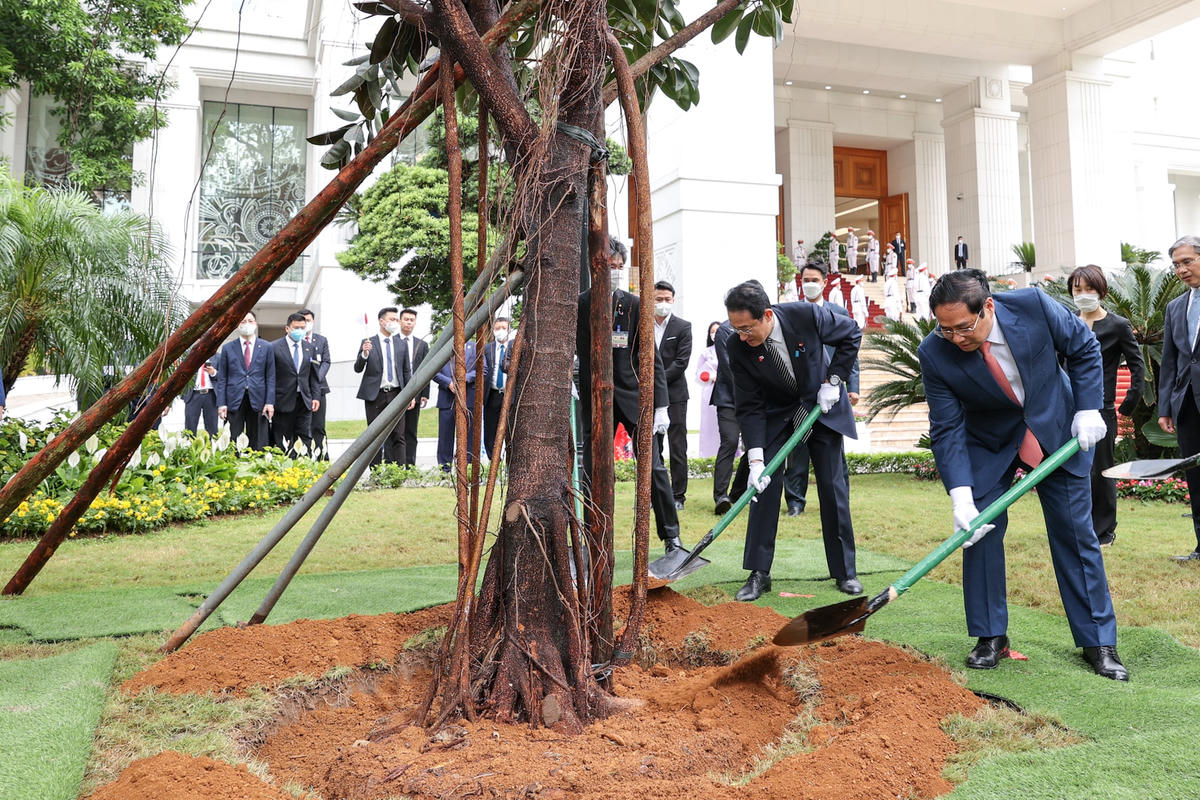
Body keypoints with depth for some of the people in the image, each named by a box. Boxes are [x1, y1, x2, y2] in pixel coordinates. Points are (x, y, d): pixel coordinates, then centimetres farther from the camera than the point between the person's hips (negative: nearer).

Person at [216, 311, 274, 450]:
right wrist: (221, 403, -2)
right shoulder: (227, 348, 9)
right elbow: (222, 379, 7)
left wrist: (270, 402, -3)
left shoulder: (266, 347, 9)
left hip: (257, 401, 0)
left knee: (258, 444, 0)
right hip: (234, 401, 0)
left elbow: (270, 377, 6)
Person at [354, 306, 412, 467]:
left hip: (396, 395, 2)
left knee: (398, 436, -1)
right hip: (375, 395, -2)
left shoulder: (401, 344, 9)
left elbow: (407, 371, 12)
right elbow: (357, 369, -2)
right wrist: (364, 354, -21)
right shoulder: (368, 343, 2)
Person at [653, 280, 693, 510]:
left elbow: (681, 362, -6)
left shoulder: (683, 327, 1)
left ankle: (678, 495, 4)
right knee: (652, 447, 6)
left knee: (677, 447, -1)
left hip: (674, 394, -2)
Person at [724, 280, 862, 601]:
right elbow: (750, 407, -19)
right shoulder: (738, 348, -23)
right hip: (775, 415, 1)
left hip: (822, 405, 0)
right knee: (765, 486, -8)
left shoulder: (806, 315, -28)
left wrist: (834, 381, -14)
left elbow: (851, 334, -8)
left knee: (833, 486, 1)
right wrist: (755, 458, -27)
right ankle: (759, 572, 2)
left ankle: (844, 570, 14)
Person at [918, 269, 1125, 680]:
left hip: (1058, 428, 0)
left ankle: (1098, 642, 16)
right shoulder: (934, 354, -26)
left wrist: (1088, 409, -13)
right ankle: (991, 636, 11)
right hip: (988, 443, 0)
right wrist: (960, 495, -30)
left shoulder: (1033, 305, -27)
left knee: (1076, 534, 4)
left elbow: (1084, 348, -7)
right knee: (980, 532, -6)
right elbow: (947, 429, -22)